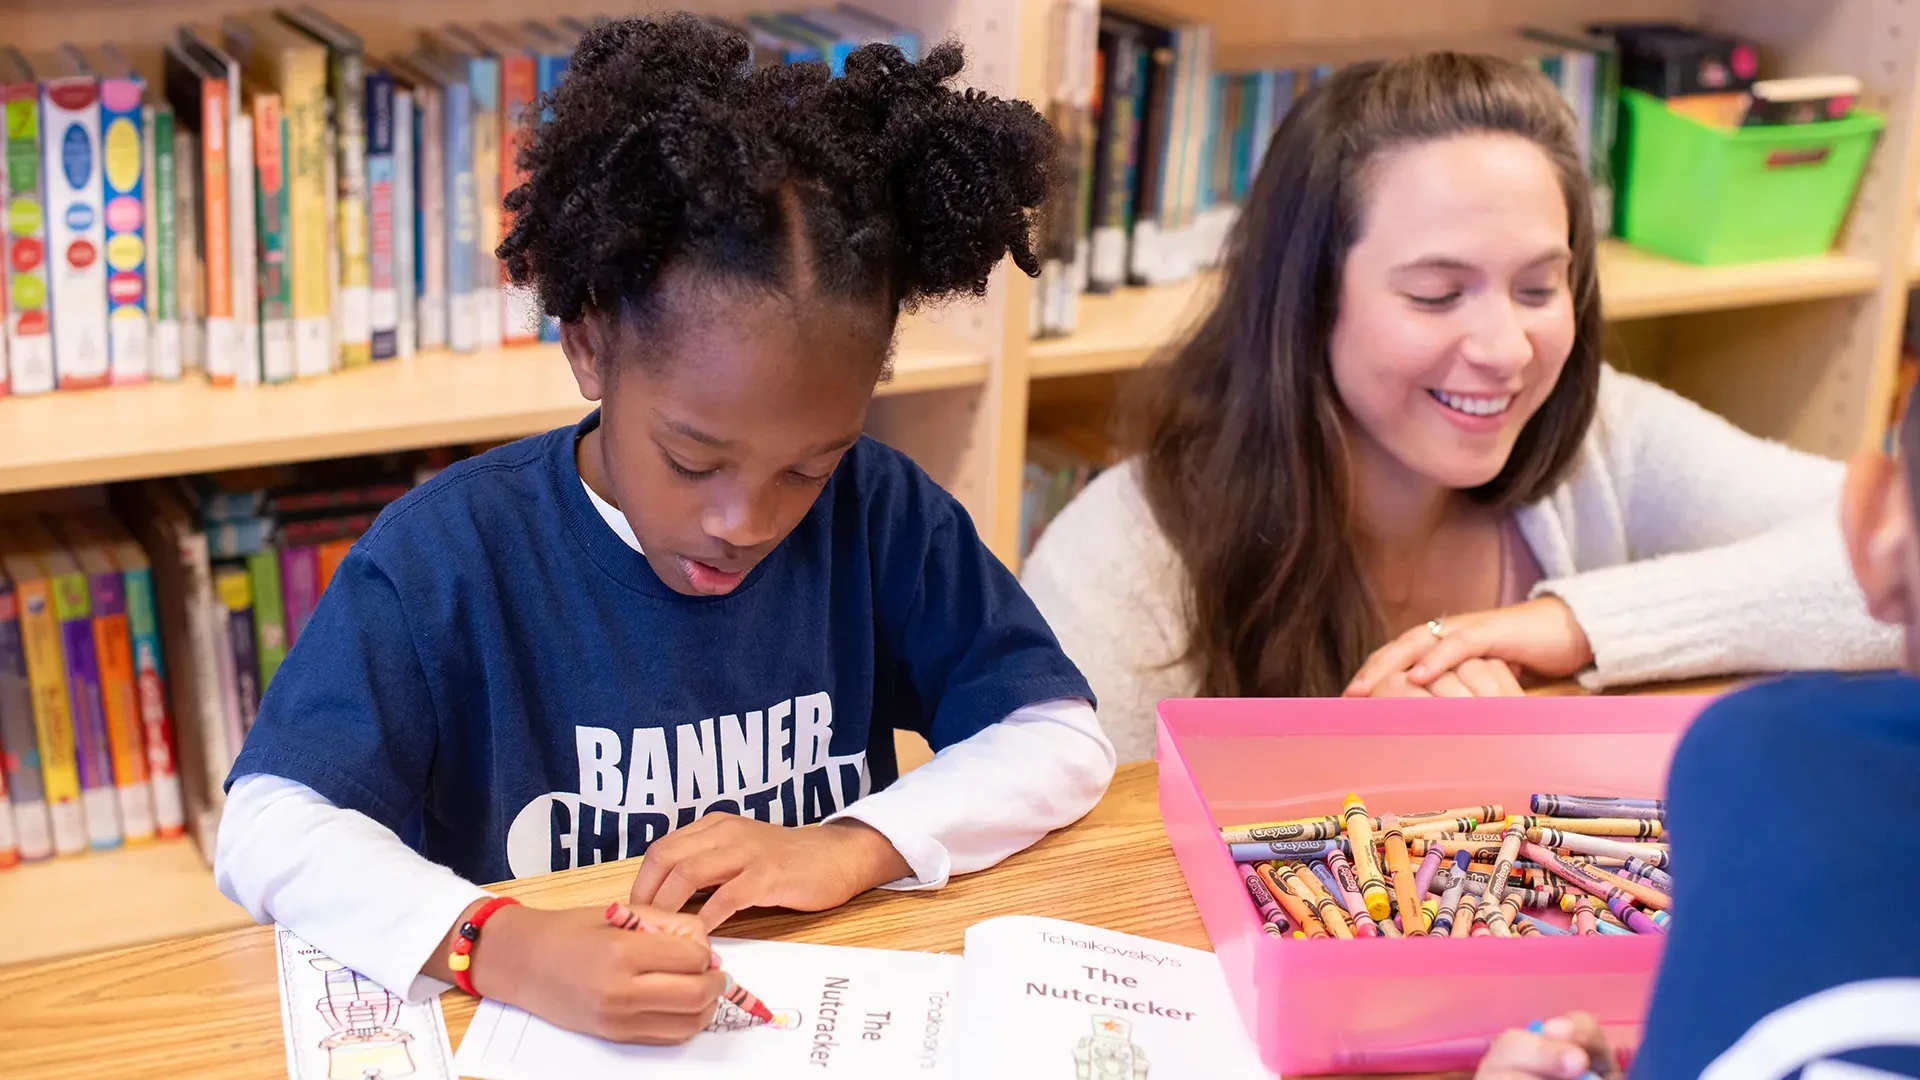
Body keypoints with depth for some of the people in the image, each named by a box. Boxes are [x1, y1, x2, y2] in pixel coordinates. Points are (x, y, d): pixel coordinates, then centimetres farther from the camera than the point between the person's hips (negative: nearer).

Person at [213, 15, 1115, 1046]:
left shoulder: (880, 512, -4)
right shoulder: (446, 552, -12)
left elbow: (1065, 737, -2)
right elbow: (266, 828, -17)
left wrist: (853, 845, -18)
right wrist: (497, 946, -33)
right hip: (551, 1035, -2)